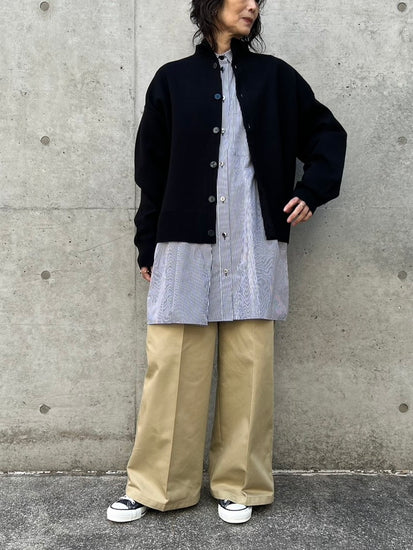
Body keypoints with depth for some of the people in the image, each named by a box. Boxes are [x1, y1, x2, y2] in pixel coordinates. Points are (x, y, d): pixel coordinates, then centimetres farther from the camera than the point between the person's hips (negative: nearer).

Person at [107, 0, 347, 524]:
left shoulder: (274, 76, 12)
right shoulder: (172, 79, 11)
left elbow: (327, 132, 20)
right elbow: (151, 168, 10)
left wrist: (313, 189, 4)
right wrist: (147, 245, 8)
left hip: (253, 245, 1)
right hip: (185, 244, 0)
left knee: (249, 365, 2)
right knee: (171, 364, -1)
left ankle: (239, 485, 17)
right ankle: (154, 486, 14)